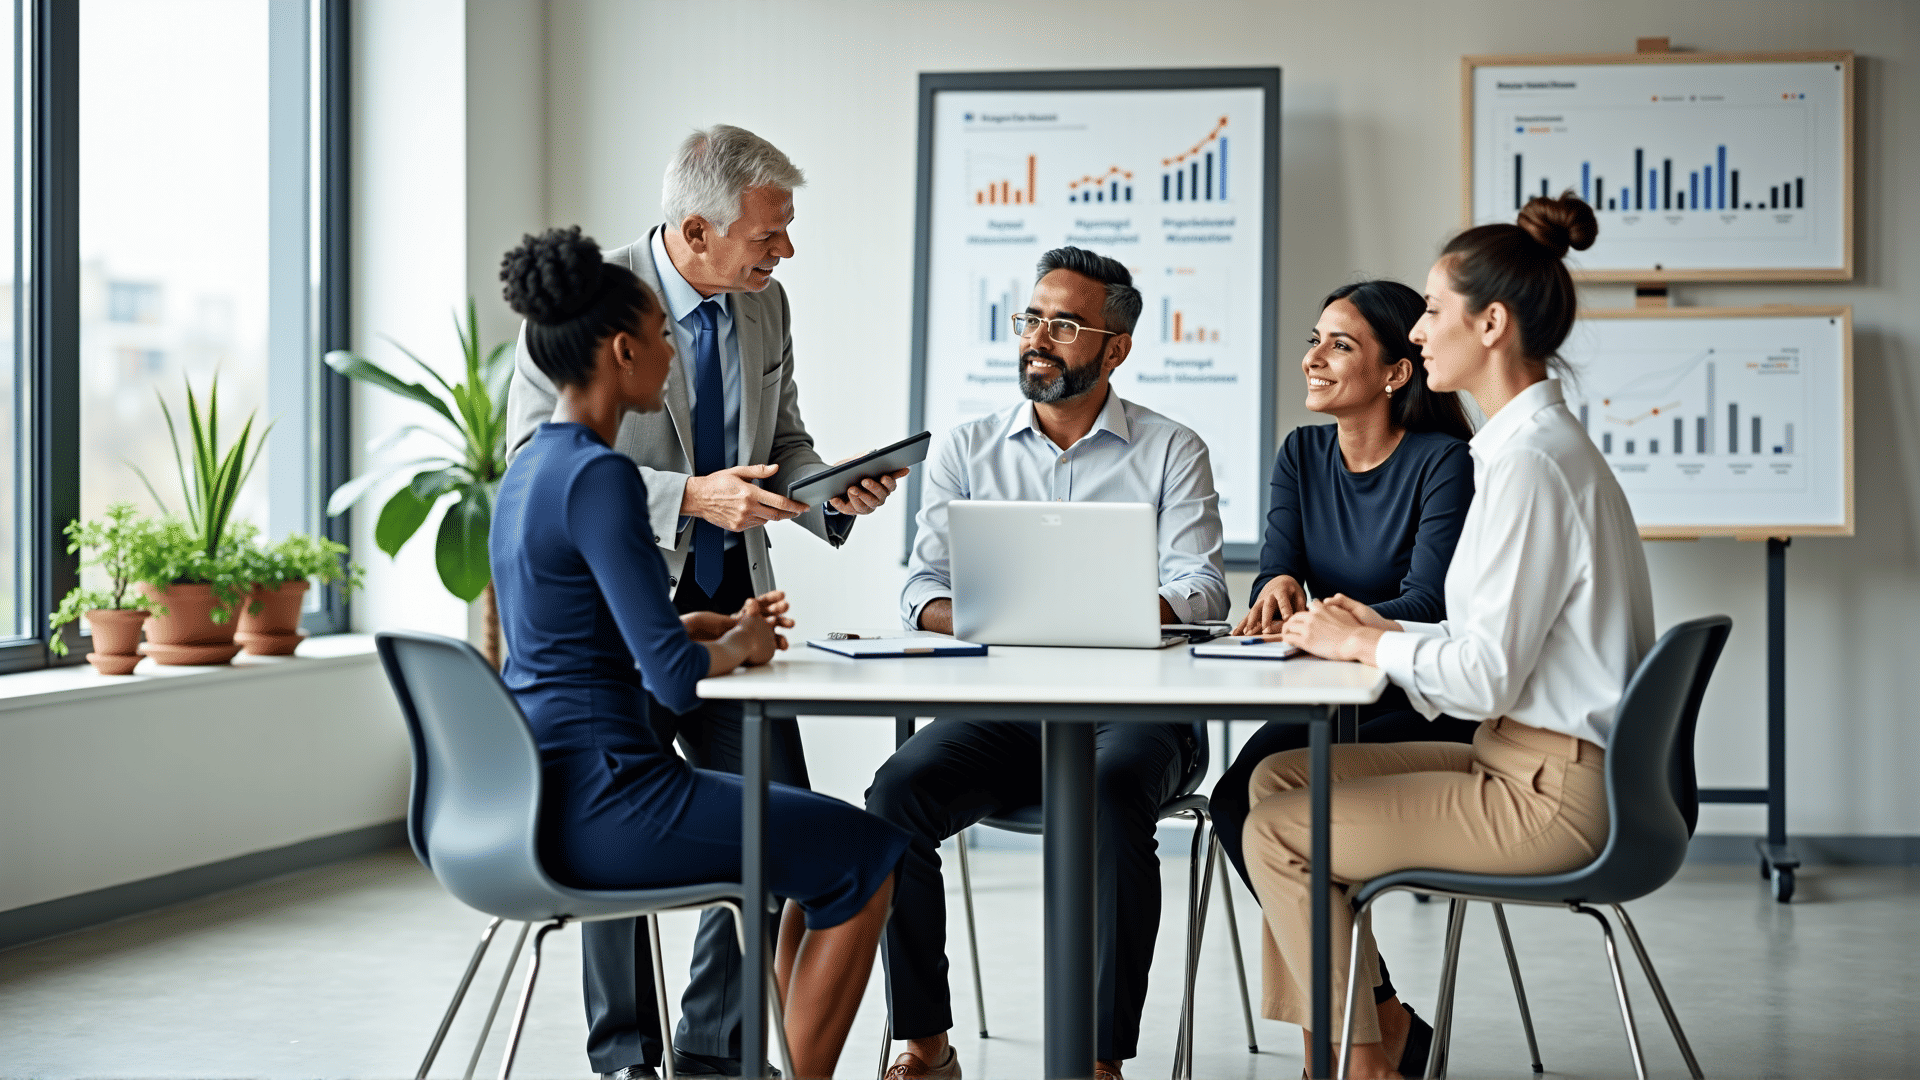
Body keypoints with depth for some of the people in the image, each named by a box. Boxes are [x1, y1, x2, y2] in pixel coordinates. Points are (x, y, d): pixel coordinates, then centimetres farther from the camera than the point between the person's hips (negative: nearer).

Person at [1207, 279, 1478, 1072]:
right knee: (1244, 796, -23)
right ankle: (1369, 1011, -10)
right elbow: (1275, 566, -2)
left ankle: (1375, 1023, -10)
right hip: (1333, 706, 6)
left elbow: (1428, 604, -19)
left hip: (1427, 709, -6)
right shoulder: (1302, 456, 9)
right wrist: (1279, 585, -25)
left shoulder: (1443, 463, -10)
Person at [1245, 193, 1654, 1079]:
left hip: (1551, 795, -10)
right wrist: (1383, 630, 6)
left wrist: (1362, 644, -7)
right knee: (1281, 776, 13)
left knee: (1276, 834, -5)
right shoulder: (1537, 442, 12)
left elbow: (1486, 676, -21)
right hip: (1534, 763, 10)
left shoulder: (1530, 462, -20)